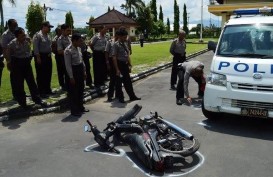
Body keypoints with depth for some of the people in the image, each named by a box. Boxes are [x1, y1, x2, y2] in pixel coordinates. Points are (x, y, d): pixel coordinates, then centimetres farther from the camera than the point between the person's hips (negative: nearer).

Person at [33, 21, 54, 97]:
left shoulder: (47, 35, 13)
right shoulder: (38, 35, -11)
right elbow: (35, 47, -16)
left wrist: (49, 54, 13)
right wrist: (38, 57, -19)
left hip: (48, 57, 8)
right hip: (41, 57, -8)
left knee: (48, 74, 13)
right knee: (41, 75, 0)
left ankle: (47, 90, 25)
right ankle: (41, 92, 8)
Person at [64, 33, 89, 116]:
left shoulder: (78, 48, 7)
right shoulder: (68, 50, -19)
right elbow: (68, 65, -20)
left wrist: (84, 71, 15)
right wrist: (71, 77, -20)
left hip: (80, 69, 9)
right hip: (74, 70, -9)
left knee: (81, 89, 17)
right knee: (73, 91, 1)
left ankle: (80, 107, 33)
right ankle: (74, 110, 12)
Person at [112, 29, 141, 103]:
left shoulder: (124, 44, 9)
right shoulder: (116, 45, -13)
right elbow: (114, 58, -17)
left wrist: (129, 65, 11)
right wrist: (117, 69, -20)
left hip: (125, 64, 8)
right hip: (119, 64, -7)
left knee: (128, 81, 15)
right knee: (119, 82, 6)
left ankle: (132, 96, 25)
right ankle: (120, 97, 19)